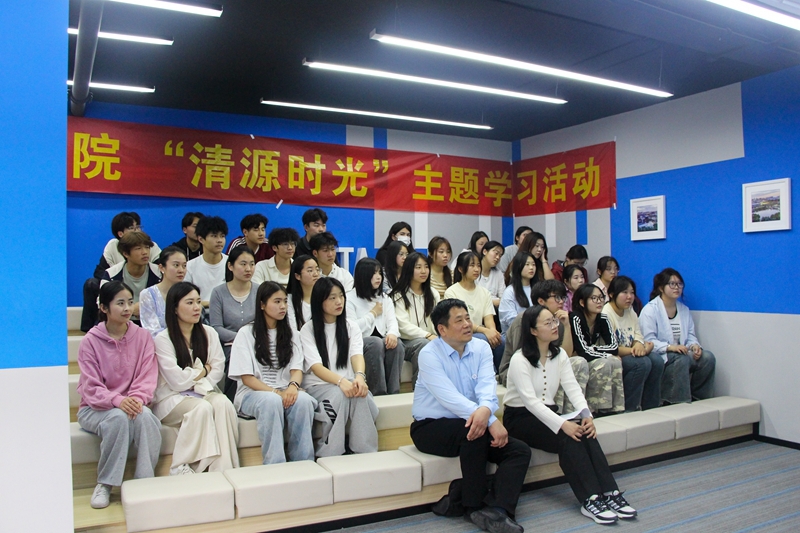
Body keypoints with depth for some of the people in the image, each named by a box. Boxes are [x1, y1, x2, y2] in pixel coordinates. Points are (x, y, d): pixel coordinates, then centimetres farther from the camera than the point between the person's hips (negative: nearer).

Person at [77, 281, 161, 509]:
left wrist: (137, 399, -25)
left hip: (133, 404, 2)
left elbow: (148, 378, -4)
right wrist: (117, 400, -30)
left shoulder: (142, 337, 0)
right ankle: (104, 484, -15)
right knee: (119, 418, -33)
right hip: (96, 408, -1)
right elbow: (90, 388, -12)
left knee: (145, 416, -31)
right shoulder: (90, 341, -7)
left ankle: (145, 480, -19)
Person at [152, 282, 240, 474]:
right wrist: (204, 370, 0)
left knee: (224, 404, -28)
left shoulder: (209, 333, 8)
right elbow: (177, 380, -12)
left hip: (204, 392, 4)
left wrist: (193, 376, -11)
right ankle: (181, 468, -22)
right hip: (172, 397, -4)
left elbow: (217, 370, 3)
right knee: (202, 408, -33)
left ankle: (224, 471, -30)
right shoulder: (163, 339, -6)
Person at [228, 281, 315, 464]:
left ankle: (303, 464, -23)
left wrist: (293, 386, -21)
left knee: (303, 400, -31)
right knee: (272, 401, -37)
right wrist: (276, 392, -19)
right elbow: (246, 378, -5)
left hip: (286, 392, 3)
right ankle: (275, 467, -31)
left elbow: (297, 370, 3)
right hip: (253, 393, -3)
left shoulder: (290, 334, 14)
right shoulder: (246, 333, 2)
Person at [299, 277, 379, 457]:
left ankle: (365, 454, -22)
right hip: (318, 385, -2)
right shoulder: (308, 330, 0)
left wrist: (359, 376, -30)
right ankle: (329, 456, -21)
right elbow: (316, 367, -12)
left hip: (348, 383, 3)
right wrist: (341, 381, -32)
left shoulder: (351, 326, 12)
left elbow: (357, 354, -6)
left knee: (361, 395, -30)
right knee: (339, 394, -34)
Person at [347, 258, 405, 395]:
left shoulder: (384, 298, 19)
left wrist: (392, 333, -19)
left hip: (382, 341, 4)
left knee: (397, 344, -28)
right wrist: (373, 313, -2)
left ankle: (393, 392, -24)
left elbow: (392, 321, 5)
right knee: (376, 343, -35)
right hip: (359, 343, -4)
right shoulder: (350, 299, 0)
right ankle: (378, 394, -29)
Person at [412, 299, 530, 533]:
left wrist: (485, 409, -39)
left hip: (468, 425, 6)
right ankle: (474, 505, -17)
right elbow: (450, 398, -26)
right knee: (474, 430, -34)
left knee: (520, 451, -12)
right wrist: (492, 422, -32)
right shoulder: (429, 354, -15)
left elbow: (487, 386, -15)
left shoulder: (481, 348, 1)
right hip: (430, 427, -6)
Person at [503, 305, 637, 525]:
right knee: (567, 437, -30)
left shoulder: (559, 355, 7)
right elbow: (530, 401, -24)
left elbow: (573, 387, -4)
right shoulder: (520, 360, -15)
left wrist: (586, 414, -23)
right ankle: (590, 500, -31)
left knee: (584, 431, -24)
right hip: (519, 418, -6)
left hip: (547, 413, 6)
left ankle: (609, 493, -27)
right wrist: (562, 424, -34)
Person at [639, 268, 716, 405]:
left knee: (708, 357, -18)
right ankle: (679, 402, -23)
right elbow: (648, 340, -13)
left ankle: (696, 397, -6)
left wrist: (694, 345, -10)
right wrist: (670, 347, -26)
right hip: (659, 357, -6)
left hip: (681, 353, 7)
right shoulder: (650, 309, -5)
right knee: (682, 360, -34)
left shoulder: (684, 310, 18)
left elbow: (690, 335, 13)